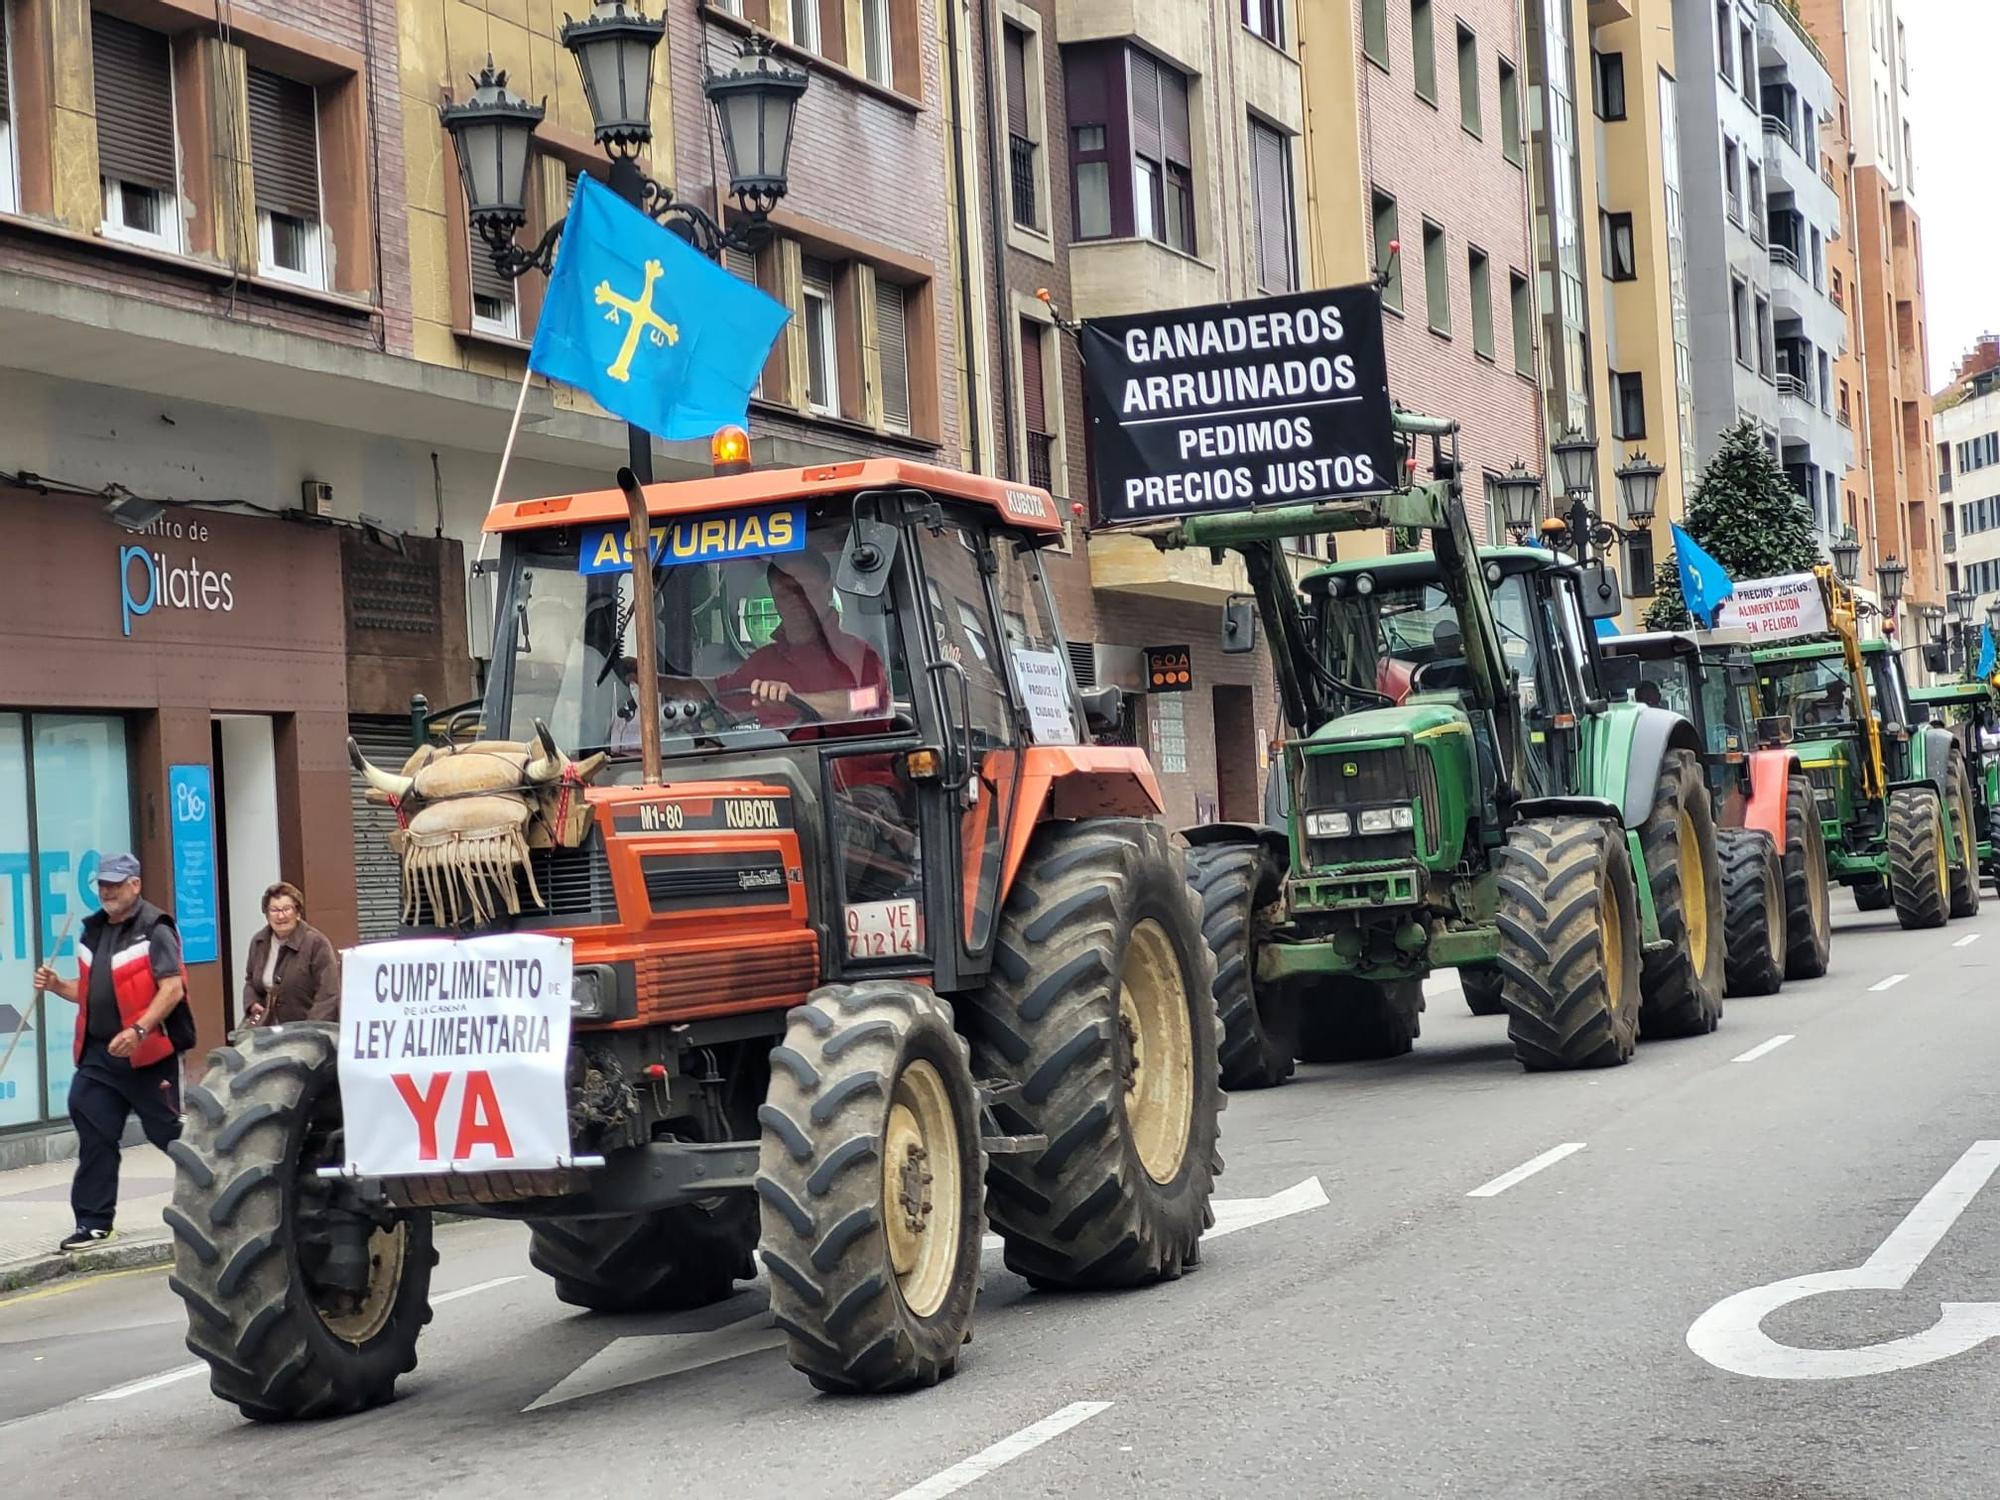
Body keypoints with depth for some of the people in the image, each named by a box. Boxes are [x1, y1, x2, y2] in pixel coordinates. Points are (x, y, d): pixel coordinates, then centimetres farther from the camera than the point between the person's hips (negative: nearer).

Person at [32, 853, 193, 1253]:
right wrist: (58, 986, 5)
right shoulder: (93, 931, 15)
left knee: (168, 1132, 0)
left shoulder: (154, 929, -10)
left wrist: (139, 1030, -29)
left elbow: (172, 989, -18)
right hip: (98, 1053, 7)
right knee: (93, 1135, 4)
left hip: (146, 1054, -7)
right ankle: (93, 1222, 9)